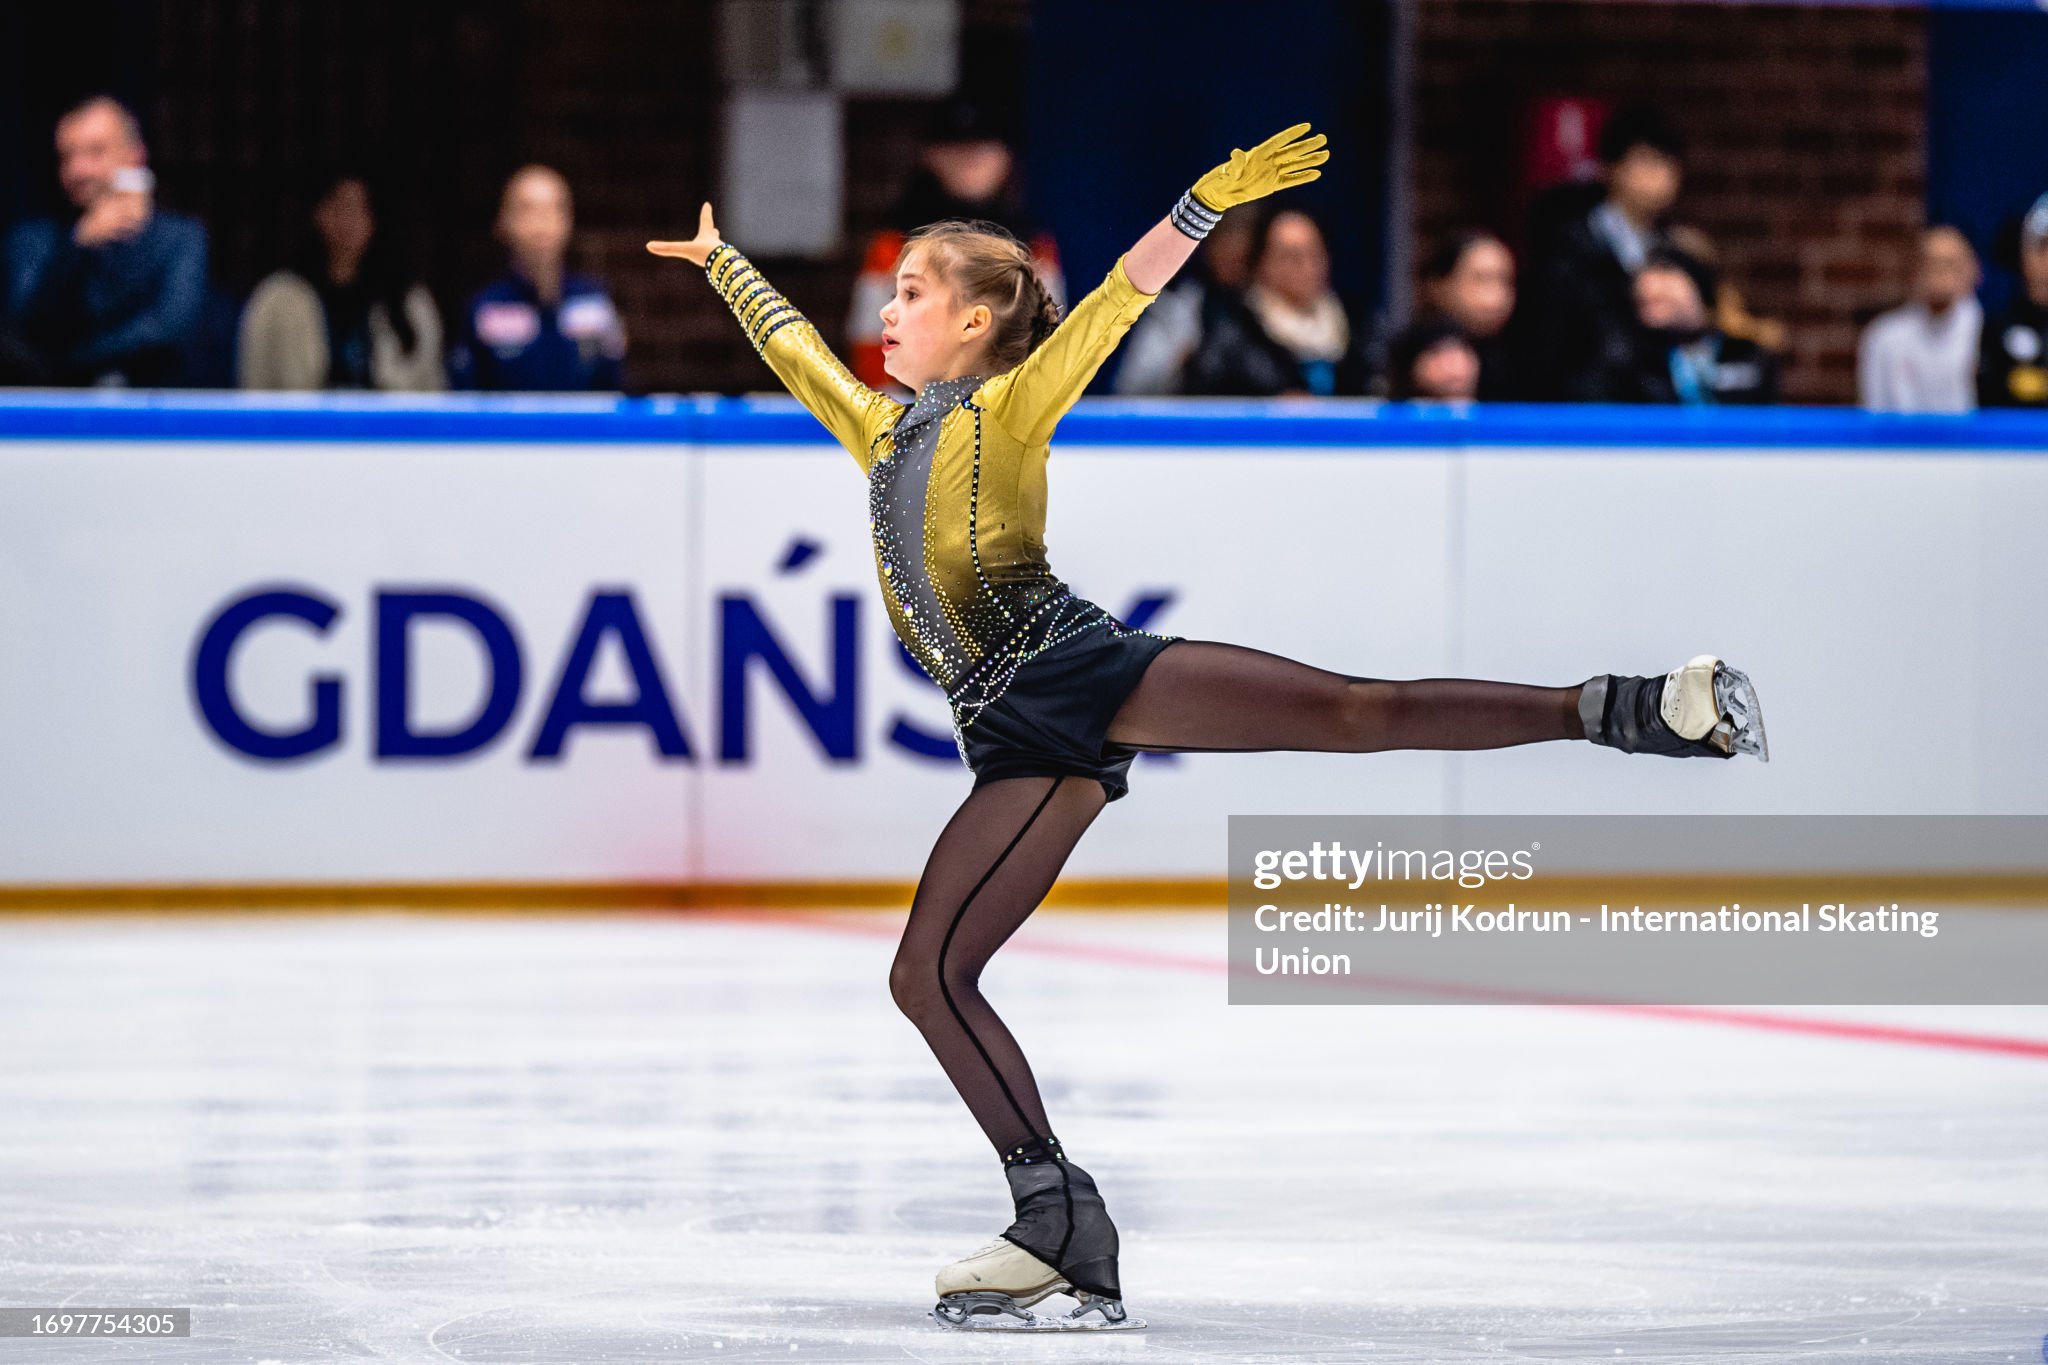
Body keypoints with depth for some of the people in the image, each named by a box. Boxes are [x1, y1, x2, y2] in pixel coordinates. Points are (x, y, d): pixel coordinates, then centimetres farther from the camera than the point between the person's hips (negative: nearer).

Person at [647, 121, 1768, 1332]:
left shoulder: (1007, 408, 8)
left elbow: (1114, 305, -5)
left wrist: (1209, 203, -17)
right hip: (1019, 744, 6)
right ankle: (1063, 1228, -4)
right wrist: (721, 260, 51)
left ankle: (1619, 712, -23)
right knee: (929, 977, -4)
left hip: (1080, 666, -6)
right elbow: (793, 345, 40)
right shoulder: (883, 430, 24)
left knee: (1352, 710, -23)